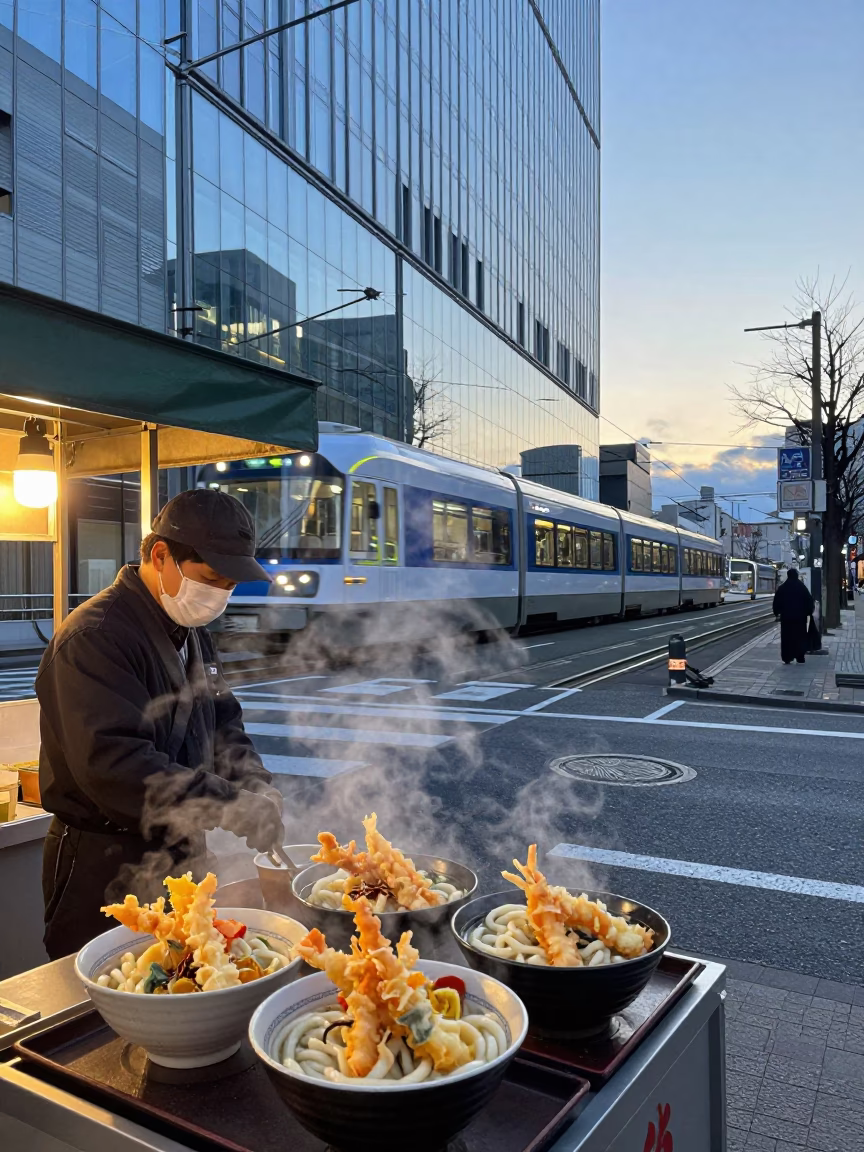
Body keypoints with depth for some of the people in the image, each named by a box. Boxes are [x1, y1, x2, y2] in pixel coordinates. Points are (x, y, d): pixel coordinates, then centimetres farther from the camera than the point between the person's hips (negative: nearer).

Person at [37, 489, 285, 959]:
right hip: (106, 870, -8)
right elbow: (113, 762, -29)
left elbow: (223, 725, 11)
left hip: (180, 855, 8)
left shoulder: (192, 631, 8)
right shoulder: (93, 637, -21)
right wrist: (227, 806, -31)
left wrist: (256, 787, -8)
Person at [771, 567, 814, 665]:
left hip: (786, 616, 0)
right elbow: (809, 601, -2)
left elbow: (776, 602, 2)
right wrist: (809, 612, 8)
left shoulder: (782, 588, 0)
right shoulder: (802, 587, -1)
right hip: (800, 616, 0)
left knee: (787, 638, 4)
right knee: (800, 637, 7)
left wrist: (776, 612, 12)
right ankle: (800, 658, 5)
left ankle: (787, 658, 1)